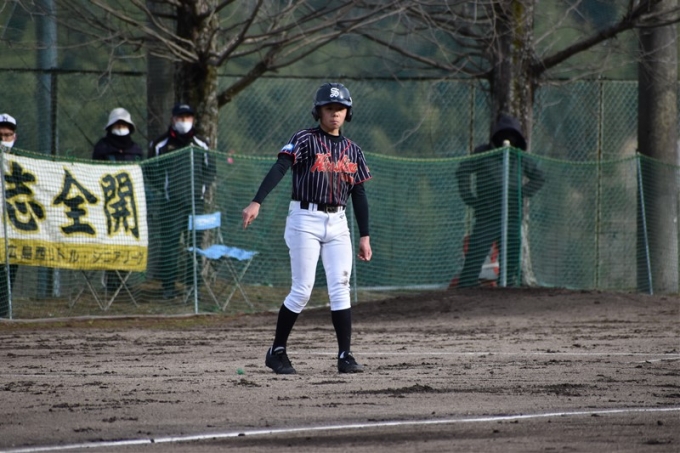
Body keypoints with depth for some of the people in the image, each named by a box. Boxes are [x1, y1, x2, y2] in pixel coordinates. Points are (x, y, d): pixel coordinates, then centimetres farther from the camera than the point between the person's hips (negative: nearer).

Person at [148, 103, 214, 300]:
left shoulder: (201, 145, 11)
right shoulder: (160, 145, 3)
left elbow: (210, 169, 15)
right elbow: (152, 170, 3)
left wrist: (201, 187, 1)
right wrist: (165, 189, -6)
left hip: (195, 201, 3)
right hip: (170, 202, -3)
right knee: (169, 244, -5)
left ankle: (193, 283, 10)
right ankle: (168, 285, -2)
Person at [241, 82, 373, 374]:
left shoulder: (352, 150, 10)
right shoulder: (305, 140, -6)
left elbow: (359, 195, 14)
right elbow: (279, 169, -19)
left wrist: (364, 236, 9)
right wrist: (256, 202, -33)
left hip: (337, 223, 5)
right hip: (305, 221, -5)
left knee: (340, 289, -2)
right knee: (302, 290, -5)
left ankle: (345, 356, -2)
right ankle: (277, 351, 7)